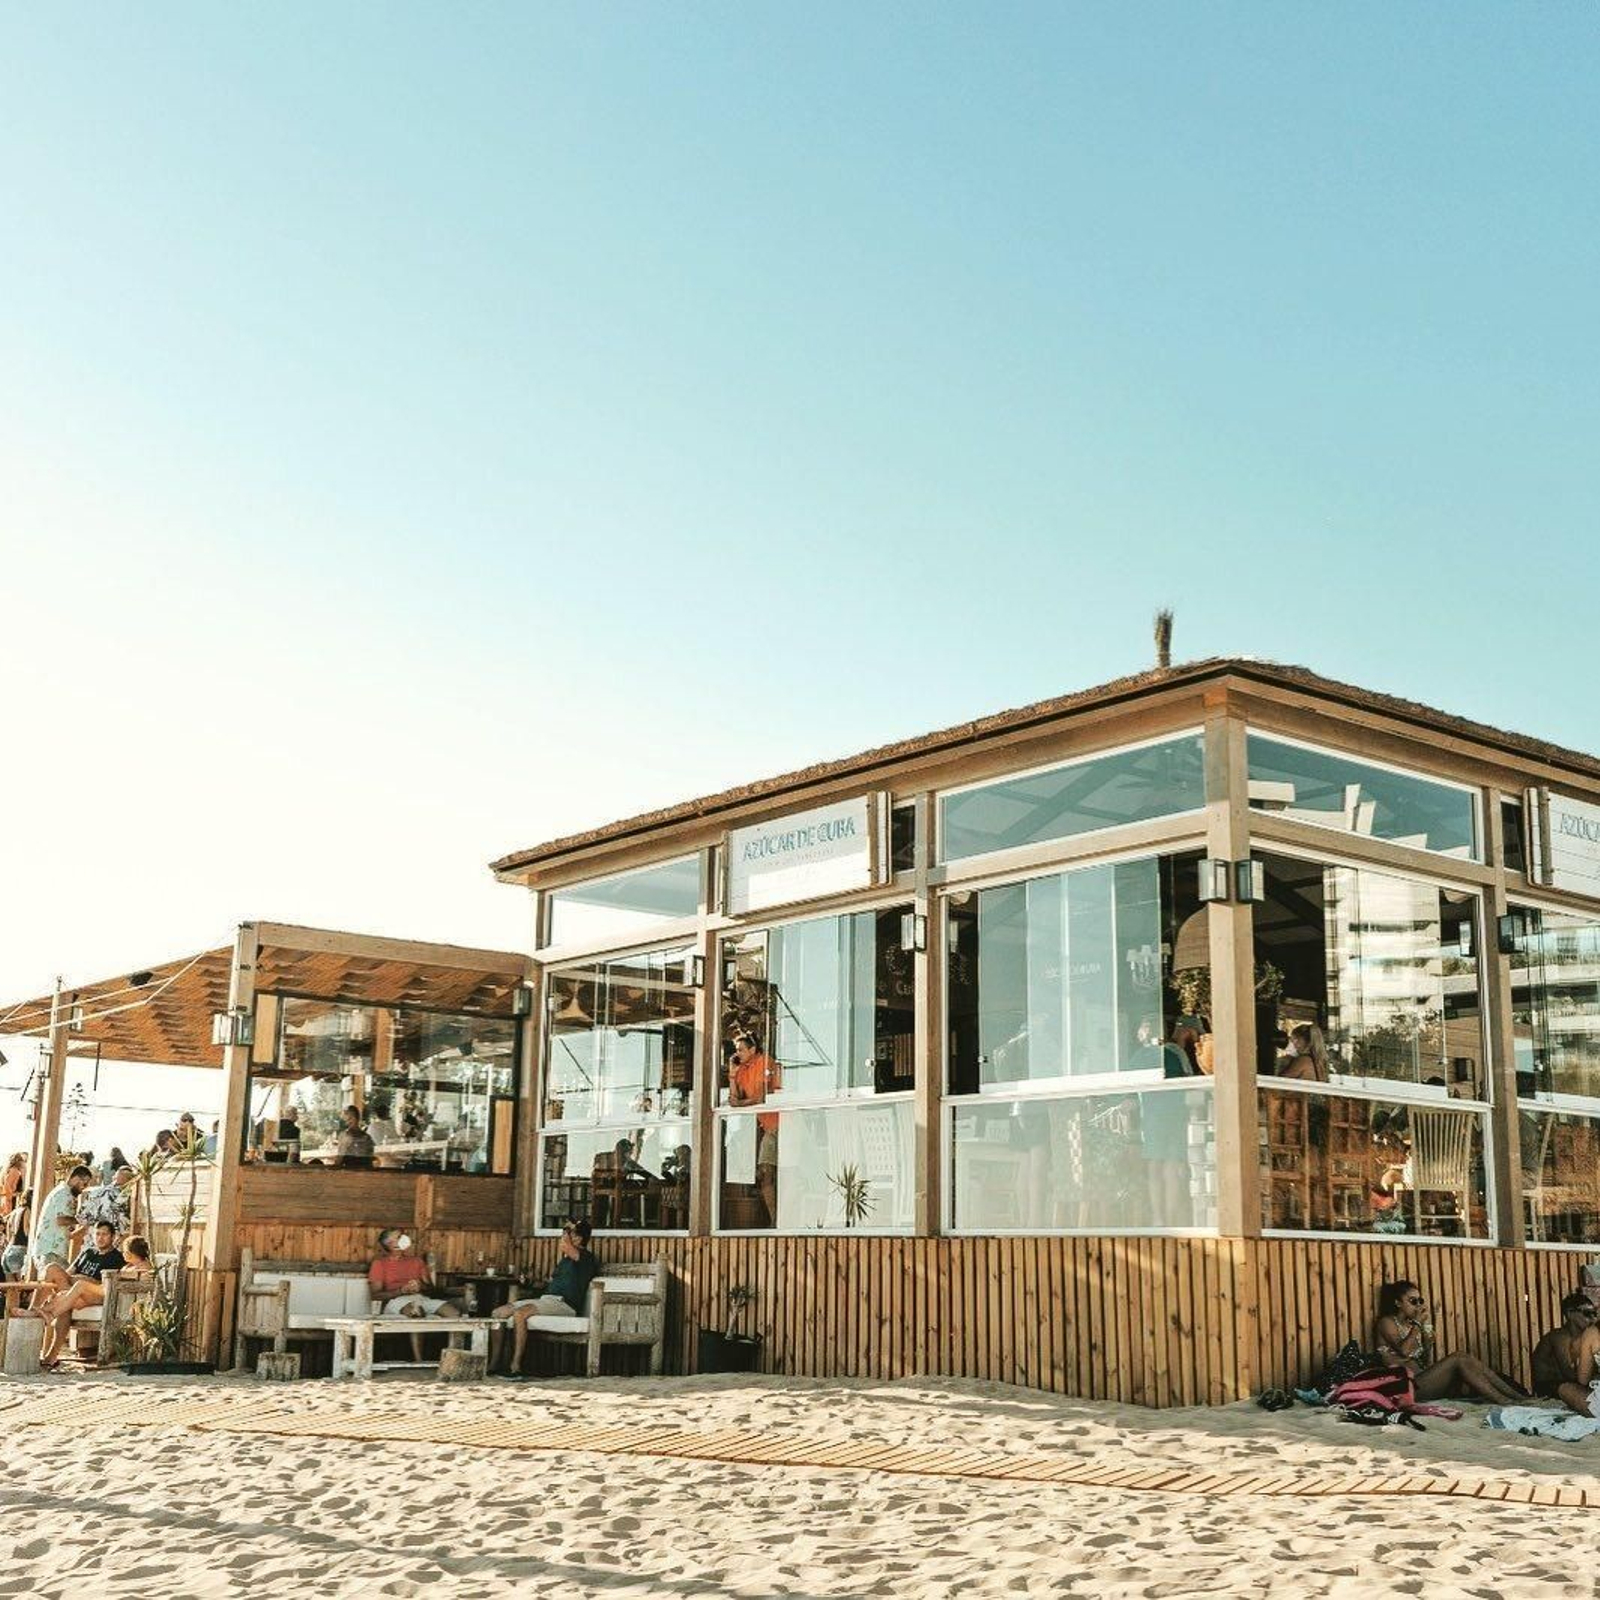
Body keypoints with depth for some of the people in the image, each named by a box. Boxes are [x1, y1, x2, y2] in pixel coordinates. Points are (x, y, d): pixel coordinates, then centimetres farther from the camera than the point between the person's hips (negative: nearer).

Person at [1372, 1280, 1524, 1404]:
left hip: (1422, 1377, 7)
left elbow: (1428, 1365, 14)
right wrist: (1417, 1322, -9)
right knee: (1458, 1360, -23)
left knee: (1469, 1360, -12)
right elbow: (1404, 1351, -19)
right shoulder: (1386, 1323, 1)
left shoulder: (1412, 1325, 22)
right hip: (1409, 1386, -7)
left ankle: (1517, 1396, -20)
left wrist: (1426, 1329, 4)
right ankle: (1502, 1402, -26)